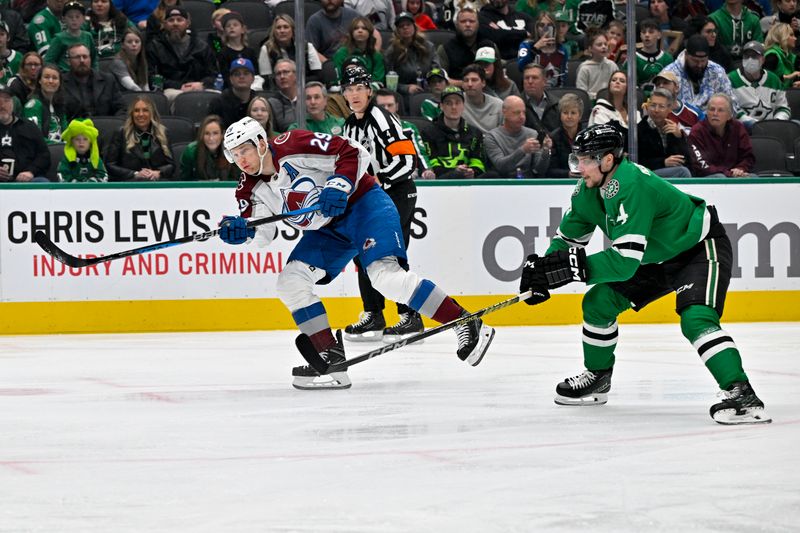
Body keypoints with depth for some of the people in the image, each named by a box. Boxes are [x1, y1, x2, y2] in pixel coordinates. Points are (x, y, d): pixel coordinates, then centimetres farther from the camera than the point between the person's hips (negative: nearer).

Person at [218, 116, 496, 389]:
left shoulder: (294, 146, -20)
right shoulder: (251, 188, 1)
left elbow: (354, 152, -21)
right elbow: (263, 232, 2)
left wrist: (340, 184, -35)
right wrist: (241, 230, -18)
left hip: (363, 204, -8)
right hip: (328, 229, 8)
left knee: (384, 274, -27)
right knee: (290, 282, -5)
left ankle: (467, 325, -24)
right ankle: (331, 358, -1)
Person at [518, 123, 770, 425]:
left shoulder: (631, 187, -35)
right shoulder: (588, 190, -7)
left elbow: (625, 261, -38)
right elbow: (568, 238, 5)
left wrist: (570, 267, -37)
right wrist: (543, 268, -14)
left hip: (700, 249, -9)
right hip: (657, 258, 9)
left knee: (695, 318, -31)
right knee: (599, 301, 5)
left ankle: (740, 393, -35)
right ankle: (597, 377, 24)